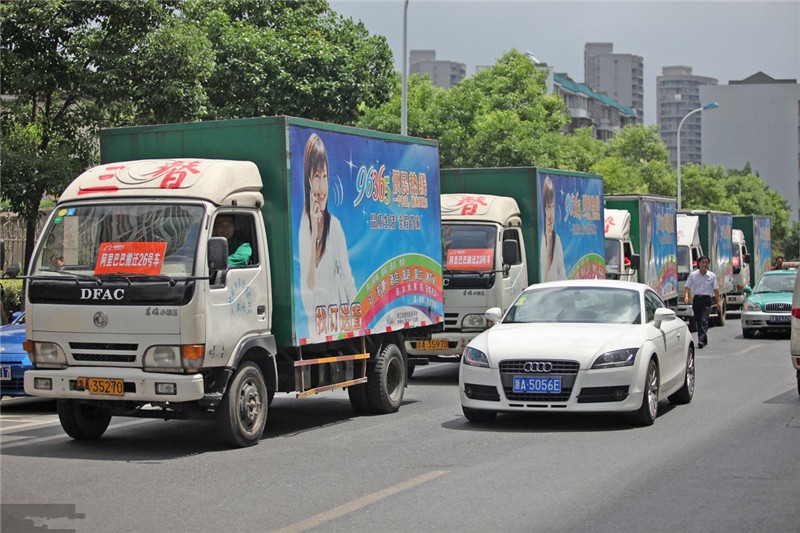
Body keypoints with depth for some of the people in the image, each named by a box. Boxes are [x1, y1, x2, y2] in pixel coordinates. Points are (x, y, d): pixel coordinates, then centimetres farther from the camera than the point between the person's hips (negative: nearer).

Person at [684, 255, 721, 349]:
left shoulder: (712, 276, 4)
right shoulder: (693, 275, 4)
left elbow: (716, 290, 8)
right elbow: (687, 287, 3)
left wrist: (719, 301, 1)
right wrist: (686, 296, -14)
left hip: (706, 300, -2)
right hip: (696, 299, 2)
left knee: (704, 320, -15)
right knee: (697, 321, 6)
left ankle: (701, 340, -23)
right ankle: (704, 340, 20)